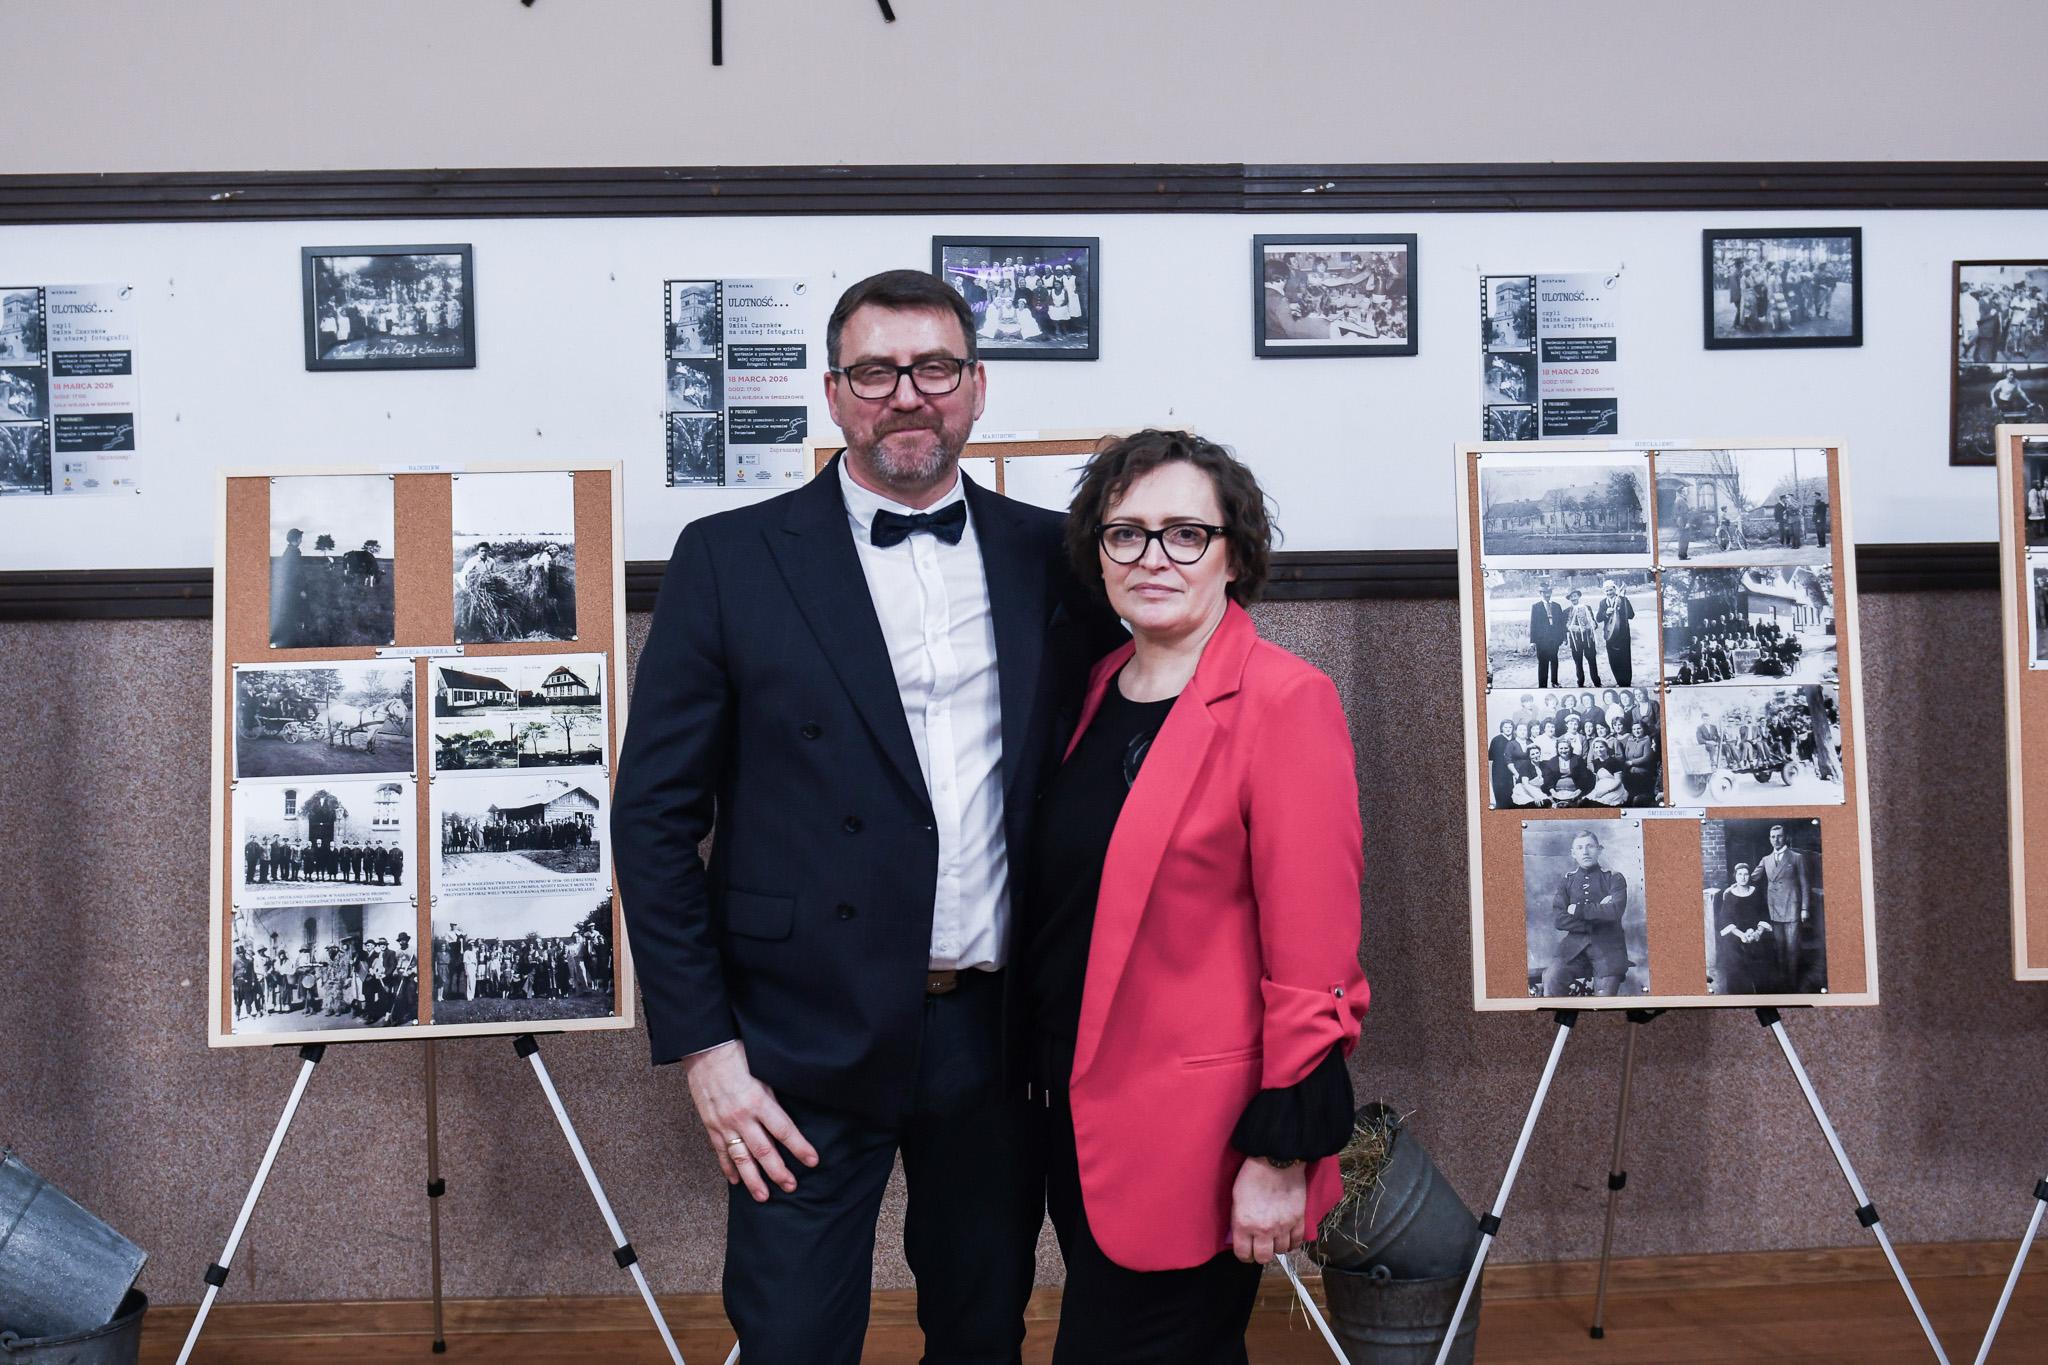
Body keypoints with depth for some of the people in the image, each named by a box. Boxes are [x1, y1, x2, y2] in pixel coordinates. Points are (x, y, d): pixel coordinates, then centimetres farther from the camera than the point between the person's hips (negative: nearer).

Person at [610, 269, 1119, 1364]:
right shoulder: (731, 558, -4)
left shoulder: (1048, 556, 4)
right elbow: (654, 815, -3)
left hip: (1000, 1032, 3)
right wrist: (703, 1046, -8)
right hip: (812, 1044, -3)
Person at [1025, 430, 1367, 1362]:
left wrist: (1284, 1154, -17)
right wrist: (1054, 1078, 11)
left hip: (1198, 1136, -7)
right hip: (1081, 1113, 7)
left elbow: (1313, 950, -17)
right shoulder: (1102, 692, 7)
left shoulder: (1283, 700, -15)